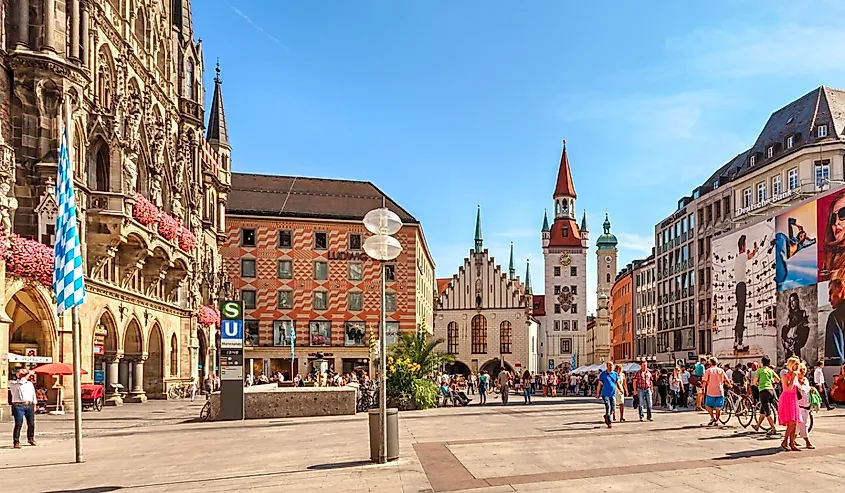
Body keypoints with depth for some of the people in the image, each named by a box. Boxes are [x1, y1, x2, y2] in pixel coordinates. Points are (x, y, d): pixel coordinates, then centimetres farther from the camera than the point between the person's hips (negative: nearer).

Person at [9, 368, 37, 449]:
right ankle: (16, 442, -4)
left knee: (31, 424, 8)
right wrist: (28, 375, -12)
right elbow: (21, 382, -21)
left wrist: (34, 405, 16)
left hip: (29, 405, 5)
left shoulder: (30, 383, 19)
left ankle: (31, 439, 25)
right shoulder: (13, 383, 1)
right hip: (19, 405, -5)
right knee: (18, 424, -9)